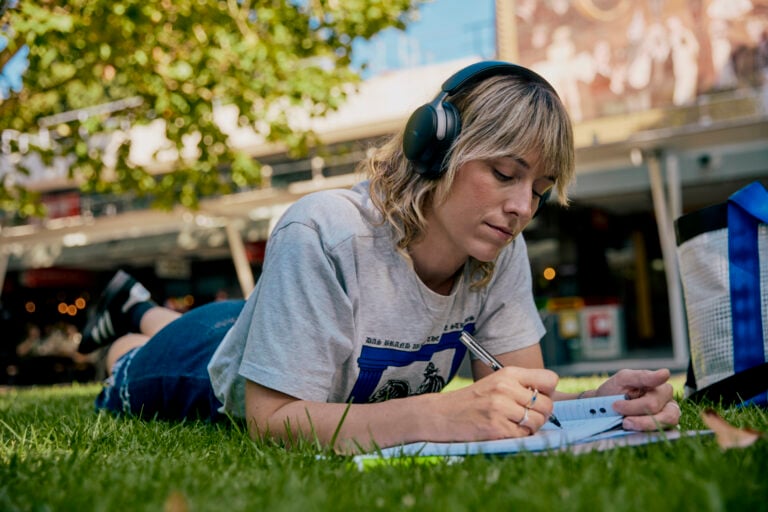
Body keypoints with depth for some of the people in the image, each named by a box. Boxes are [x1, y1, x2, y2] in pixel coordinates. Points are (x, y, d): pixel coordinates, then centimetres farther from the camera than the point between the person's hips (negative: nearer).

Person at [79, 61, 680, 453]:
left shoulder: (502, 251, -26)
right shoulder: (323, 237, -44)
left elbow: (519, 397, -24)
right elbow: (270, 420, -44)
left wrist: (603, 402, -47)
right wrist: (441, 413, -57)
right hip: (215, 372, -5)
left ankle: (142, 309, 63)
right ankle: (125, 340, 56)